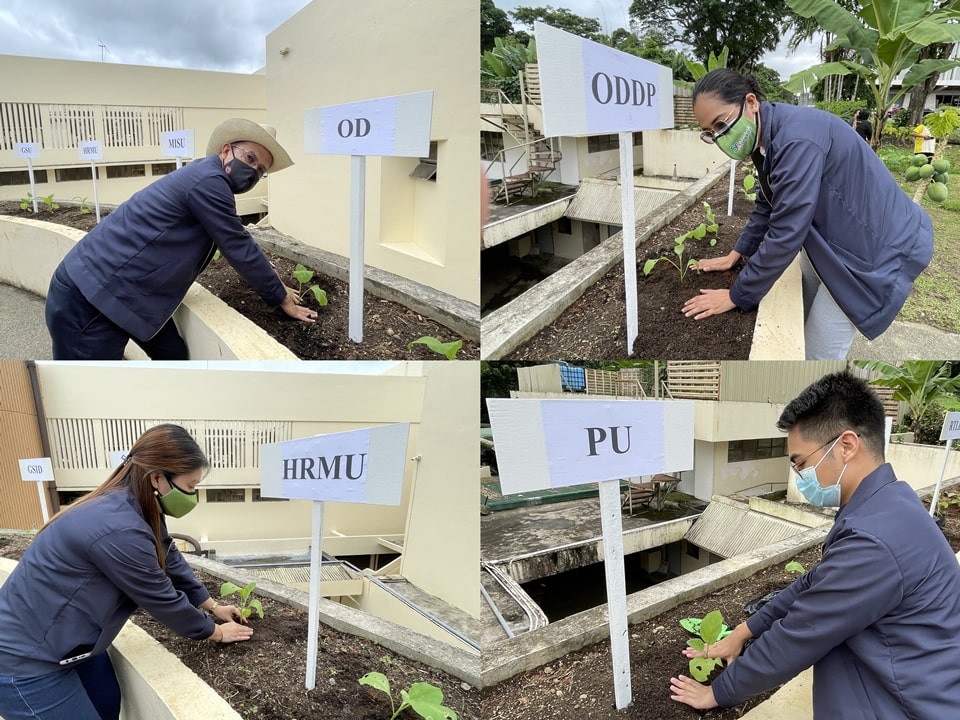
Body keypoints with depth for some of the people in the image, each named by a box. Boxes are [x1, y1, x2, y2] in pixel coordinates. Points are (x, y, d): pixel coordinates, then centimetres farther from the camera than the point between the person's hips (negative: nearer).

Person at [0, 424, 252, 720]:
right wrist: (216, 632, -4)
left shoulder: (136, 508, -3)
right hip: (25, 659, -9)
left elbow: (171, 562, 11)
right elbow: (163, 600, -20)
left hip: (67, 639, 9)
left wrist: (213, 606, 19)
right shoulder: (120, 528, -32)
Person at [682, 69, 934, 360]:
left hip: (876, 245, -9)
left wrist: (736, 295, -22)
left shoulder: (797, 138, -31)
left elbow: (785, 234, -30)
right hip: (832, 238, 9)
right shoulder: (768, 136, -1)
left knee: (818, 353, -2)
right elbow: (767, 205, 15)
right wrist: (735, 255, 13)